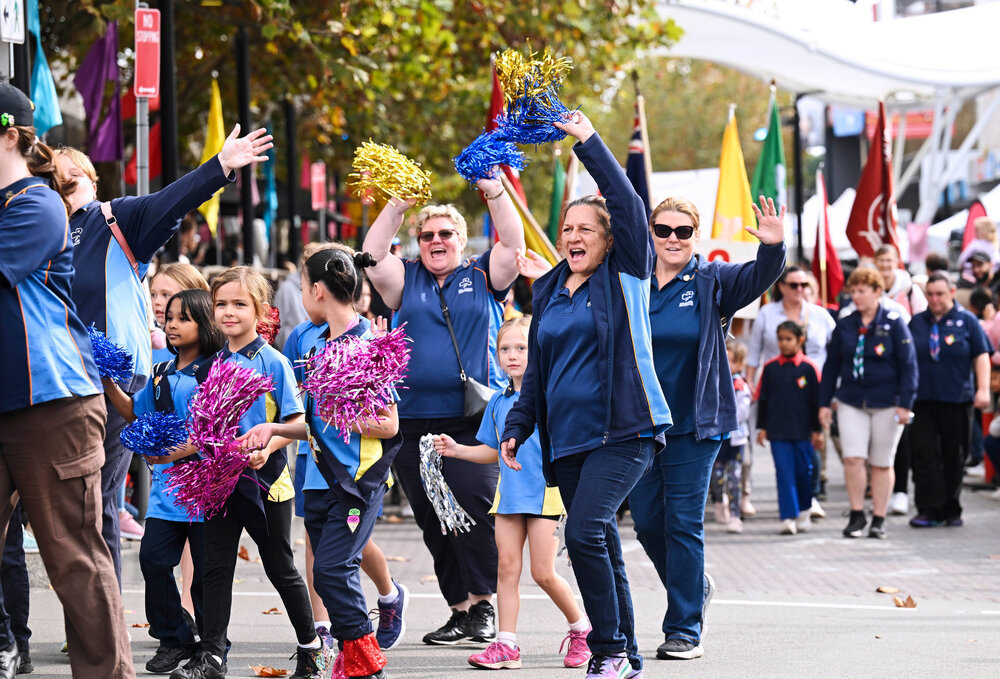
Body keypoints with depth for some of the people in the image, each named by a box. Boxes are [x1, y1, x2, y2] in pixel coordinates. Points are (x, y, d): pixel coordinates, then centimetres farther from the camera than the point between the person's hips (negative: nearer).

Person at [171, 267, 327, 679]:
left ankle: (311, 646, 22)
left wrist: (266, 448, -27)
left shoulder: (273, 363, -8)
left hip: (264, 481, -4)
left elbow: (296, 422, -11)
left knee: (281, 569, 7)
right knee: (216, 567, 1)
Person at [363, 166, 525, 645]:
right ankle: (459, 610, 13)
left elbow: (513, 245, -4)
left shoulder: (483, 278, 10)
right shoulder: (406, 282, 14)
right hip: (414, 421, 3)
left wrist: (494, 191, -13)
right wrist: (397, 206, -8)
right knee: (433, 522, 4)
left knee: (474, 506, -18)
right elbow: (371, 258, -1)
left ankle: (483, 603, -8)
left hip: (473, 420, -3)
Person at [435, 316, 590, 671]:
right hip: (509, 493, 5)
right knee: (507, 566, 0)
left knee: (543, 573, -4)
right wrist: (457, 449, 8)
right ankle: (506, 645, 1)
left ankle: (580, 626, 18)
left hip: (545, 492, -5)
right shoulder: (498, 402, 12)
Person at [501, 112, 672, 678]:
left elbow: (627, 203, -13)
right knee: (601, 546, 7)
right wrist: (517, 428, 12)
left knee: (584, 531, -21)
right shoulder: (547, 291, 16)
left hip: (622, 432, -6)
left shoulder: (626, 276, 1)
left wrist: (588, 141, -14)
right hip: (566, 438, 6)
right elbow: (536, 371, 21)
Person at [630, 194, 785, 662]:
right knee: (647, 522, 7)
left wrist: (772, 248, -37)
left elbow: (758, 277, -17)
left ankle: (684, 630, 3)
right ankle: (695, 586, 34)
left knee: (684, 523, -4)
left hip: (693, 426, -3)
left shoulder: (711, 282, -1)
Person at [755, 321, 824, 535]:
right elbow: (762, 399, 10)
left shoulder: (809, 368, -2)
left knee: (803, 472, 8)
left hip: (802, 431, -1)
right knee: (784, 474, -5)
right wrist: (762, 427, 7)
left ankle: (803, 512, 27)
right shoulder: (770, 368, 5)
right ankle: (788, 517, -7)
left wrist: (817, 430, 1)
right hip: (777, 431, 1)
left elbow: (816, 401, 2)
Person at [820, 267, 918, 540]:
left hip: (886, 403, -2)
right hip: (851, 402, 2)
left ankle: (879, 519, 14)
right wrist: (824, 403, 8)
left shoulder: (894, 323, -4)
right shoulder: (844, 326, 6)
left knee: (882, 463, 5)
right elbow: (831, 366, 12)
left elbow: (908, 365, -4)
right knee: (852, 458, -10)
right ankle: (857, 515, 2)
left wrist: (905, 404, -10)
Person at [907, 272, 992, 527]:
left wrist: (983, 389, -9)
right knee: (924, 454, -9)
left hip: (957, 400, -2)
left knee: (954, 456, 4)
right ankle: (930, 510, -9)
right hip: (922, 399, 2)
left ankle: (952, 511, 15)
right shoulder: (917, 323, 11)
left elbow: (981, 355, 1)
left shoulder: (966, 321, 4)